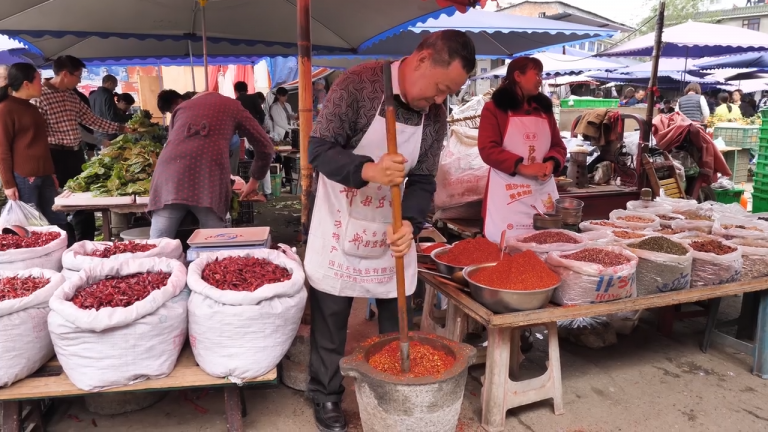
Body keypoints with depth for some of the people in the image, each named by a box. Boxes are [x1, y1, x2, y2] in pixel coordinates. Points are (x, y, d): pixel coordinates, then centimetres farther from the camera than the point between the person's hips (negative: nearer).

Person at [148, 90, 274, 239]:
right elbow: (265, 147, 24)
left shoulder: (180, 108, 34)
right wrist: (254, 181, 36)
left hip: (170, 175, 2)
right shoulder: (232, 106, 27)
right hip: (208, 180, -2)